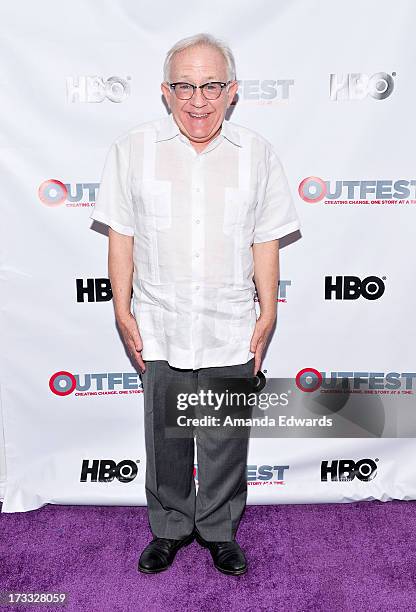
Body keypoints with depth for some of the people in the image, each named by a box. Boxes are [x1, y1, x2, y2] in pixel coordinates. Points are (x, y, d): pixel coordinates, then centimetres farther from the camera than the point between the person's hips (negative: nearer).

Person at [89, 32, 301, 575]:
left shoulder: (258, 154, 1)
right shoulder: (132, 149, 0)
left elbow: (265, 242, 3)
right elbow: (121, 237, 2)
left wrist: (268, 315, 1)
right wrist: (123, 312, -1)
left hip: (232, 331, 0)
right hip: (160, 328, 0)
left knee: (225, 441, 13)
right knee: (166, 439, 14)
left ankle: (219, 530, 38)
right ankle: (170, 528, 39)